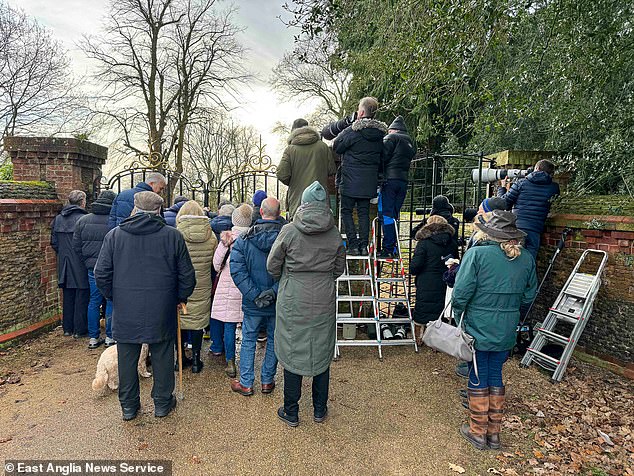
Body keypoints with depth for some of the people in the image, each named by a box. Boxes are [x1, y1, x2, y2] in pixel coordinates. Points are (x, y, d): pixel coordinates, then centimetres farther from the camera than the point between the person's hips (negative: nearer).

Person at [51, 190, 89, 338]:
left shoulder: (58, 219, 6)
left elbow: (54, 243, 10)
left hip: (64, 266, 6)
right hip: (81, 265, -6)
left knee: (68, 297, 16)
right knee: (81, 298, 2)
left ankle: (67, 328, 24)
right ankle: (80, 330, 8)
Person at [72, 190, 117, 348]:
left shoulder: (82, 220, 4)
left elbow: (76, 246, 8)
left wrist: (87, 262, 15)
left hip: (92, 268, 5)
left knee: (94, 302, 13)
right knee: (112, 302, 5)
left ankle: (93, 338, 19)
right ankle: (110, 337, 12)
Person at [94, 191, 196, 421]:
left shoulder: (114, 235, 0)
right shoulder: (173, 236, -5)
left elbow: (101, 274, 1)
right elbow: (187, 275, -2)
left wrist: (114, 296, 15)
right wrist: (180, 298, 13)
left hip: (125, 310, 2)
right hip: (161, 311, -1)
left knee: (127, 358, 15)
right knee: (162, 356, 13)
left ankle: (128, 406, 28)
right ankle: (162, 403, 26)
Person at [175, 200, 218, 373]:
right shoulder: (211, 236, -3)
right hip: (202, 286, 2)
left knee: (179, 318, 13)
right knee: (198, 319, 10)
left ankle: (181, 357, 24)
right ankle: (196, 359, 17)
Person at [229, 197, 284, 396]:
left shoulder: (244, 240, -8)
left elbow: (237, 270, -14)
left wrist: (255, 295, -14)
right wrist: (273, 292, -14)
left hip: (253, 304, 0)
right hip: (279, 304, 0)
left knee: (248, 341, 16)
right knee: (274, 340, 17)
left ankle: (246, 383, 26)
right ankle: (267, 381, 30)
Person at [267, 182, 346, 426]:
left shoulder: (289, 231, -11)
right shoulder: (335, 234, -3)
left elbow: (273, 266, -2)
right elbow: (339, 269, 8)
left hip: (293, 301, -2)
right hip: (324, 301, 3)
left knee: (292, 353, 10)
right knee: (322, 353, 15)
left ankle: (291, 412, 24)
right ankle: (320, 410, 29)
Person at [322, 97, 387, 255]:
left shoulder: (351, 131, -13)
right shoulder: (380, 132, 5)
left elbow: (336, 147, -2)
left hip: (350, 181, -5)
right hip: (369, 181, 5)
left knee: (346, 211, 6)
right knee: (364, 212, 12)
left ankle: (353, 245, 2)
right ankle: (364, 245, 12)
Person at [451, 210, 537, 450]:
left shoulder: (477, 254, -17)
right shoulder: (526, 259, -1)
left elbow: (461, 293, -18)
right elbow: (529, 295, 8)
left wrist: (458, 316, -1)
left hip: (479, 329, -4)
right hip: (506, 332, 5)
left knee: (478, 378, 9)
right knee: (496, 376, 17)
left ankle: (478, 432, 23)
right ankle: (494, 433, 28)